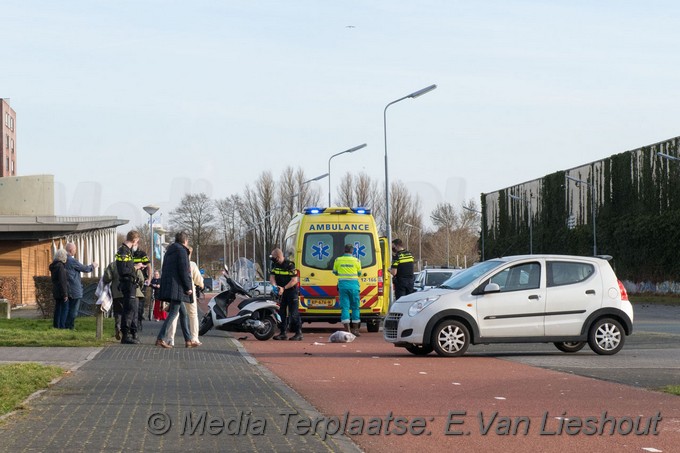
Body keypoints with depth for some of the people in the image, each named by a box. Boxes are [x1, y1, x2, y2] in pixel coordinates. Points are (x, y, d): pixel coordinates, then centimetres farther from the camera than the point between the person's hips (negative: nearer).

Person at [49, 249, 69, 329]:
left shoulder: (53, 266, 11)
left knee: (58, 308, 14)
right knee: (64, 308, -4)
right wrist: (65, 294, -18)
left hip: (56, 291, 9)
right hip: (61, 292, -9)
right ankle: (62, 325, -7)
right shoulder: (60, 266, -18)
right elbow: (62, 281, -20)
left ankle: (56, 325, 17)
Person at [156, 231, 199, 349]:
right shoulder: (181, 251, -9)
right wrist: (188, 287, -13)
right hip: (177, 287, -10)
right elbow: (183, 271, -15)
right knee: (173, 313, -10)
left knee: (183, 313, 15)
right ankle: (160, 338, -15)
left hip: (168, 286, 10)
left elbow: (164, 270, 21)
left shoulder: (169, 251, 19)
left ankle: (188, 340, 17)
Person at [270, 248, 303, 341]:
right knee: (282, 312, 7)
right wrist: (275, 286, -21)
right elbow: (272, 277, 0)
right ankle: (283, 333, 13)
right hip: (281, 291, 7)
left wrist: (284, 288, -23)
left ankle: (299, 333, -4)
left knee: (293, 313, -8)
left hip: (291, 291, -7)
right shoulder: (275, 265, 3)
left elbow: (294, 280, -19)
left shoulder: (289, 265, -18)